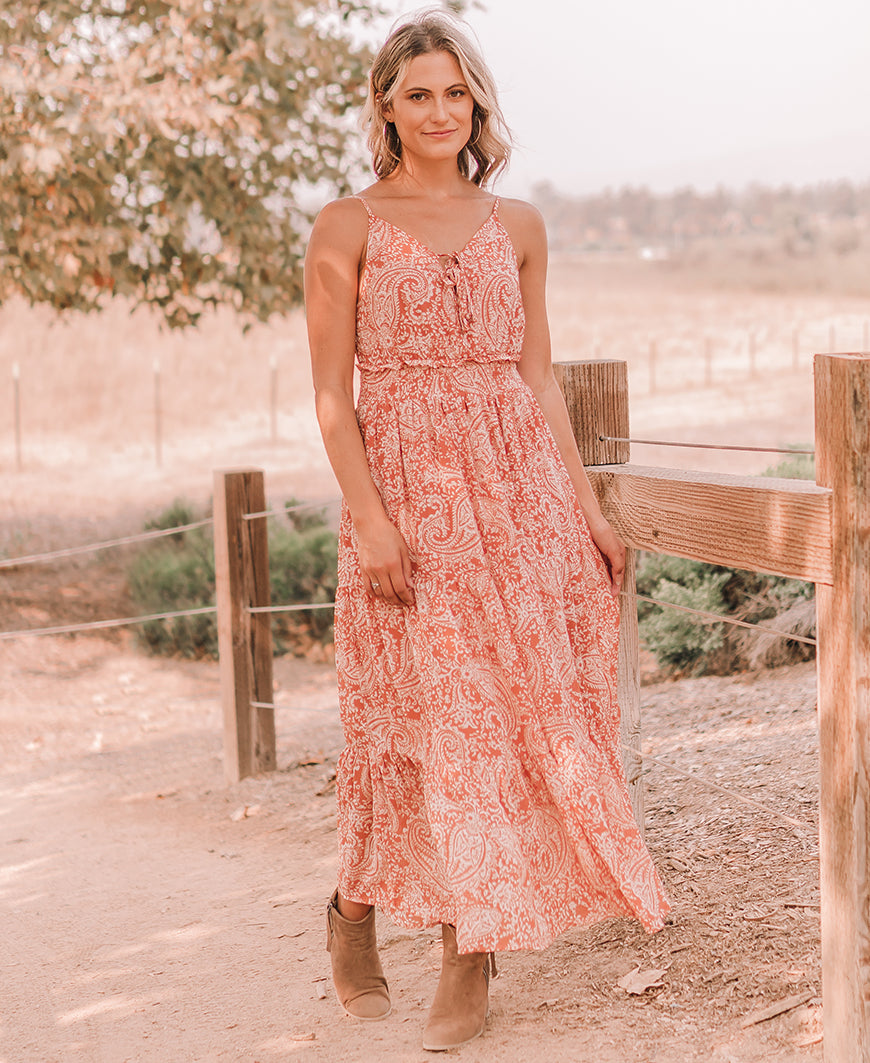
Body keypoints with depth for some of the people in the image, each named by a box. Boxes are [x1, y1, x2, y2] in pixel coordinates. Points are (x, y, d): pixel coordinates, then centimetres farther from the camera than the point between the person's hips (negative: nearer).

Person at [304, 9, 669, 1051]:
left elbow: (539, 379, 13)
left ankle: (469, 960, 8)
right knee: (430, 712, -2)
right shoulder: (347, 225, 1)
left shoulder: (517, 225, 12)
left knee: (521, 702, -1)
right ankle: (354, 913, 22)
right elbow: (333, 394, -3)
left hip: (518, 488, 4)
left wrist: (586, 506, 7)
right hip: (405, 485, -3)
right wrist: (369, 515, -14)